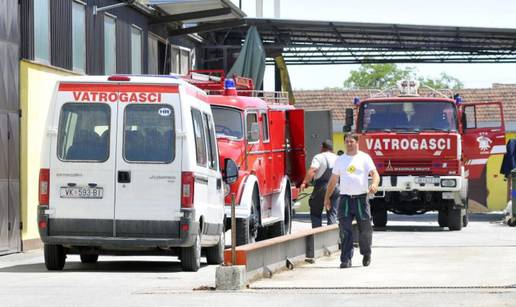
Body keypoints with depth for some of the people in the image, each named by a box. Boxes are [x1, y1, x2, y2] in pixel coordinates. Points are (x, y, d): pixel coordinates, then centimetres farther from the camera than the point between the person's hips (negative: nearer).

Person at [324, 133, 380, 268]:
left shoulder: (364, 158, 3)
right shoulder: (340, 160, 13)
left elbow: (374, 173, -8)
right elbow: (333, 180, 19)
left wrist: (374, 184, -29)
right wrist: (327, 197, 17)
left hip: (361, 198, -2)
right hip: (345, 199, 2)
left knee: (365, 230, 6)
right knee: (345, 231, -6)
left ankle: (366, 254, 28)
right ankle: (346, 259, -7)